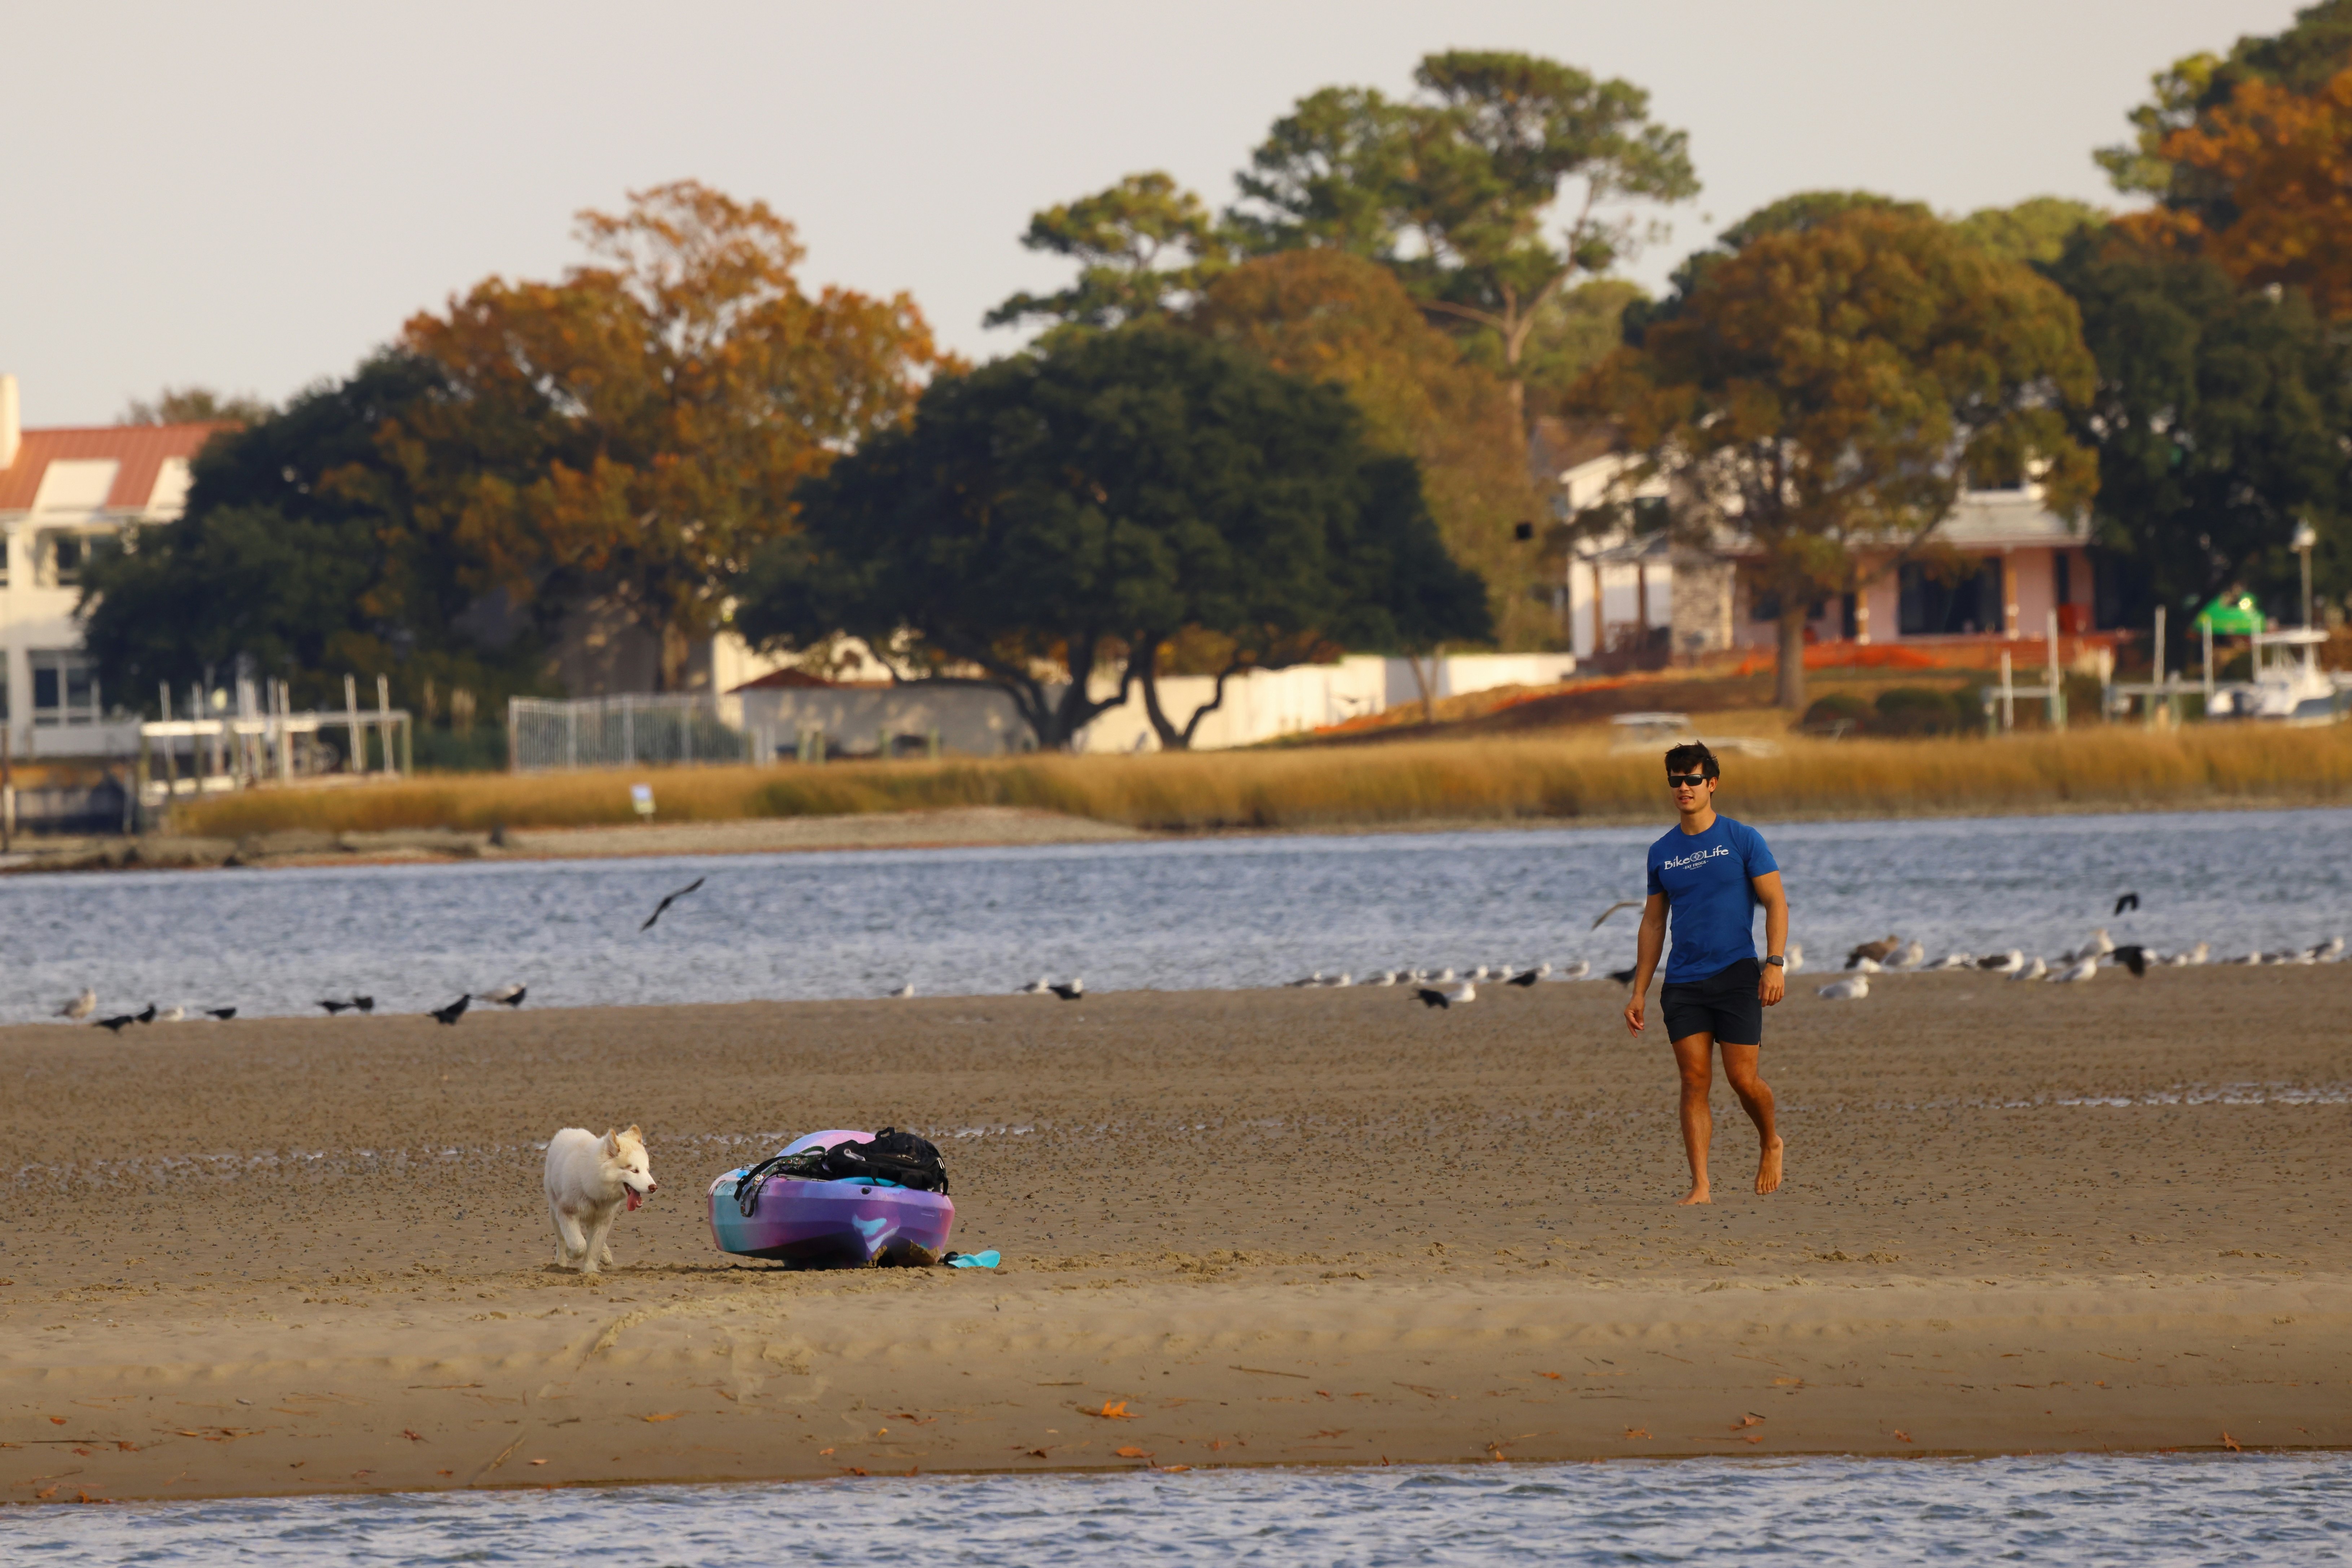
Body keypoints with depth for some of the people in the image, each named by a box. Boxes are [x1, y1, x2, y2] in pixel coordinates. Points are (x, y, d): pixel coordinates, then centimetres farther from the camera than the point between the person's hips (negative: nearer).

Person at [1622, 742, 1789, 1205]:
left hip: (1735, 975, -3)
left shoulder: (1742, 840, 0)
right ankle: (1700, 1187, -6)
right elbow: (1653, 924, 17)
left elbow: (1776, 903, -2)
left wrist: (1775, 963, -15)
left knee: (1743, 1080, -6)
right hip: (1683, 984, 3)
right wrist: (1639, 993, 12)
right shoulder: (1663, 852, 12)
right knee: (1695, 1084, -4)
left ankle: (1770, 1144, 25)